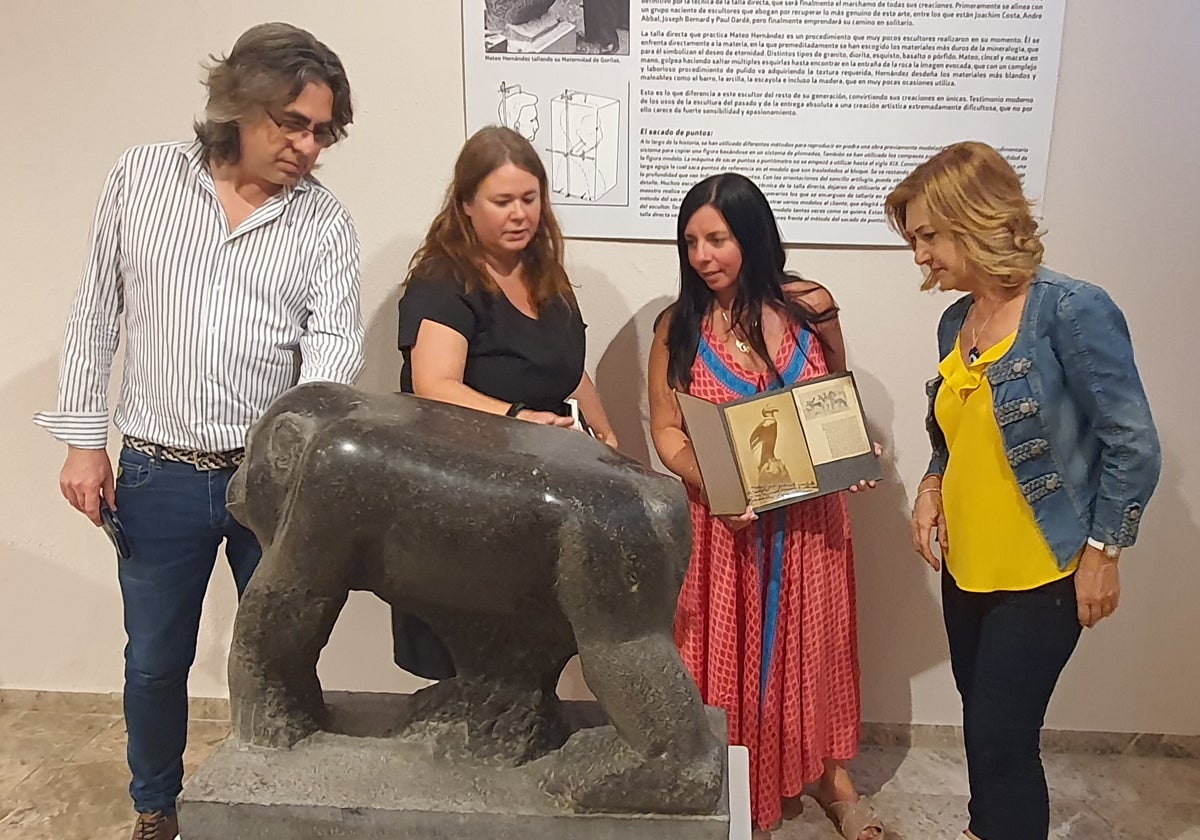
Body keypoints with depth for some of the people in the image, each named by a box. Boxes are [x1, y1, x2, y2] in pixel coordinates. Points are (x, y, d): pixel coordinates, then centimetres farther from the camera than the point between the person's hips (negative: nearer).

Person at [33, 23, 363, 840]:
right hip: (157, 475, 1)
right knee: (155, 661, 16)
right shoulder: (141, 177, 0)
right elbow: (96, 315, 5)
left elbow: (334, 343, -13)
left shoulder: (326, 221, -3)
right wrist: (85, 438, 3)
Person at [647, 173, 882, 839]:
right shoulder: (679, 327, -7)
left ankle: (831, 777, 40)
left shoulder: (810, 308, -6)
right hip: (725, 522, -1)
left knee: (813, 644, 17)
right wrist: (708, 484, -20)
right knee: (729, 653, 11)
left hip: (810, 516, 1)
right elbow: (666, 431, -3)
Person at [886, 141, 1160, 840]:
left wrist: (1103, 553, -13)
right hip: (966, 568, 7)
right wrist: (932, 488, 1)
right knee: (982, 726, 20)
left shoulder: (1072, 310, -18)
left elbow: (1133, 445, -15)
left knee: (1002, 737, 1)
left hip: (1040, 575, -7)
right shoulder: (956, 320, 3)